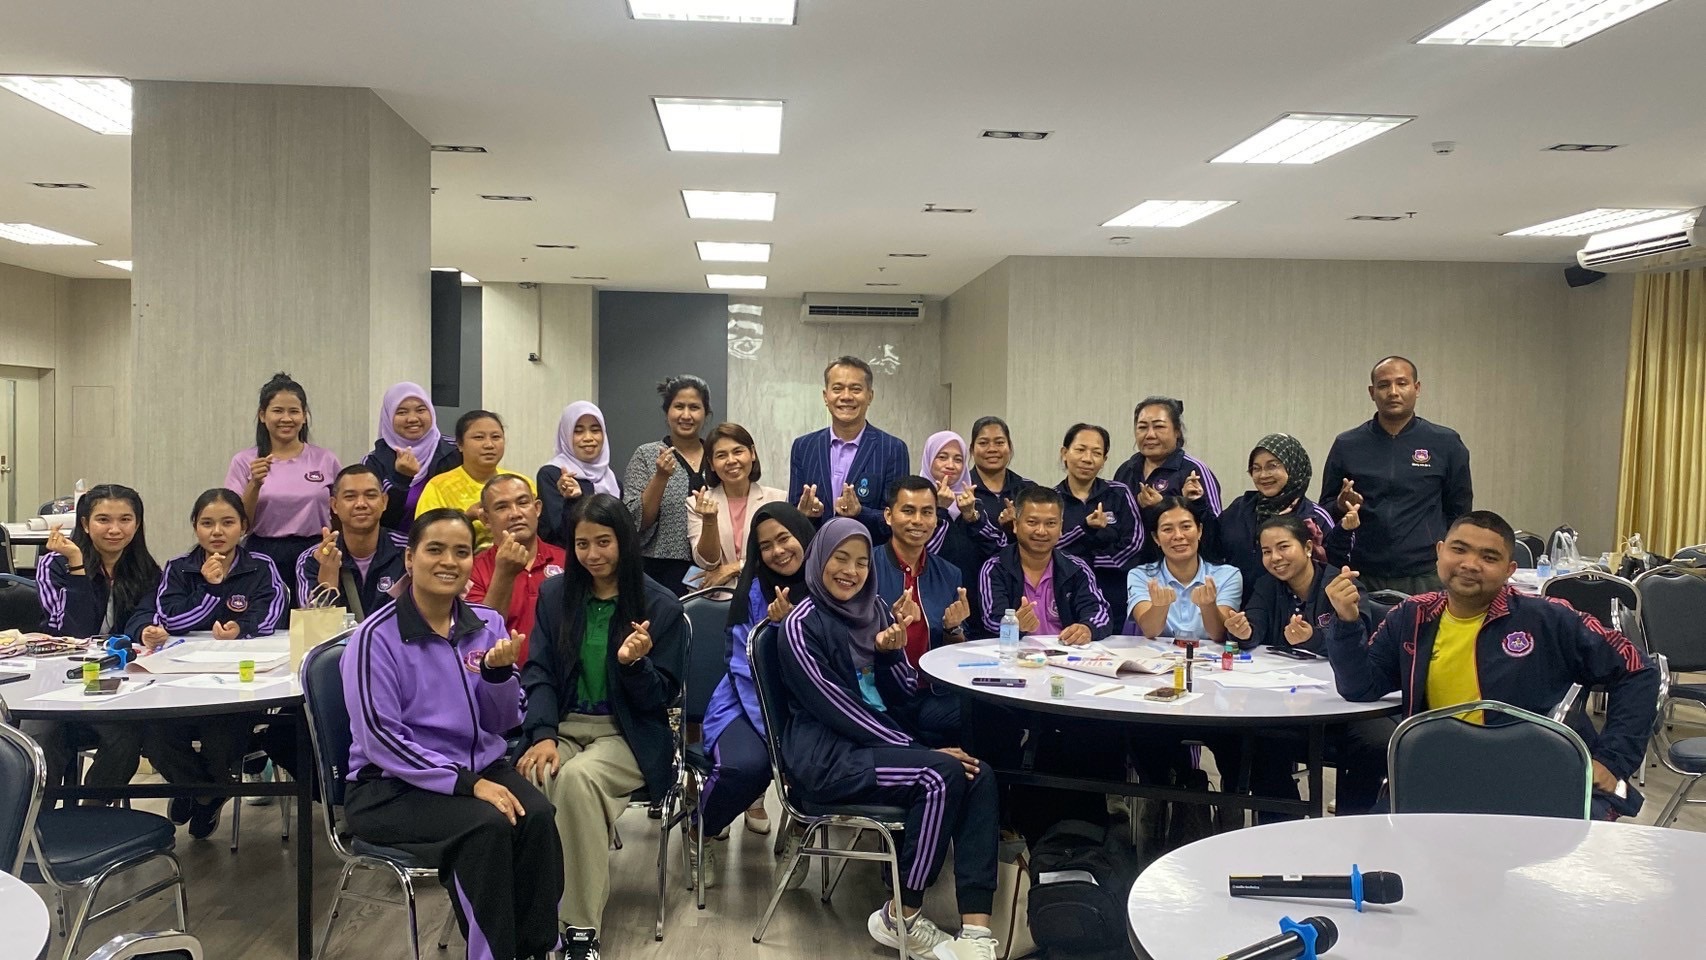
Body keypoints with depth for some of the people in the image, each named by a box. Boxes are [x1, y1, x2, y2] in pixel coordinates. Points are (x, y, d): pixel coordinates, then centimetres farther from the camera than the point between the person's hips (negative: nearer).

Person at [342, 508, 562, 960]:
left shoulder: (487, 625, 4)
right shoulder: (378, 636, -11)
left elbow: (503, 724, 5)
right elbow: (380, 738, -15)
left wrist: (499, 672, -17)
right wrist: (465, 782, -21)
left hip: (480, 765, 5)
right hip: (392, 785, -4)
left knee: (537, 817, -25)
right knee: (487, 826, -30)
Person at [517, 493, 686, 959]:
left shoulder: (661, 606, -4)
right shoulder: (554, 594, 7)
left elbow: (662, 698, -2)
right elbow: (538, 672, 4)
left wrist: (634, 663, -24)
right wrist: (543, 734, -14)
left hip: (628, 734, -3)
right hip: (564, 726, 3)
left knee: (577, 776, -35)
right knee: (536, 777, -32)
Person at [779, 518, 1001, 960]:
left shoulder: (874, 609, 10)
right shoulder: (802, 626, -10)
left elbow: (905, 696, 9)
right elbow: (839, 710, -15)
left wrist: (892, 652, -12)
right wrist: (922, 749, -17)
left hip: (881, 738, 7)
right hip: (827, 755, -7)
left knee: (979, 774, -17)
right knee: (942, 776, -27)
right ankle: (900, 919, -11)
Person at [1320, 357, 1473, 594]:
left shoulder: (1446, 443, 4)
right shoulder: (1347, 445, 6)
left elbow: (1459, 512, 10)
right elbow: (1326, 509, 12)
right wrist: (1341, 506, -9)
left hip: (1426, 577, 0)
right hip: (1361, 577, 1)